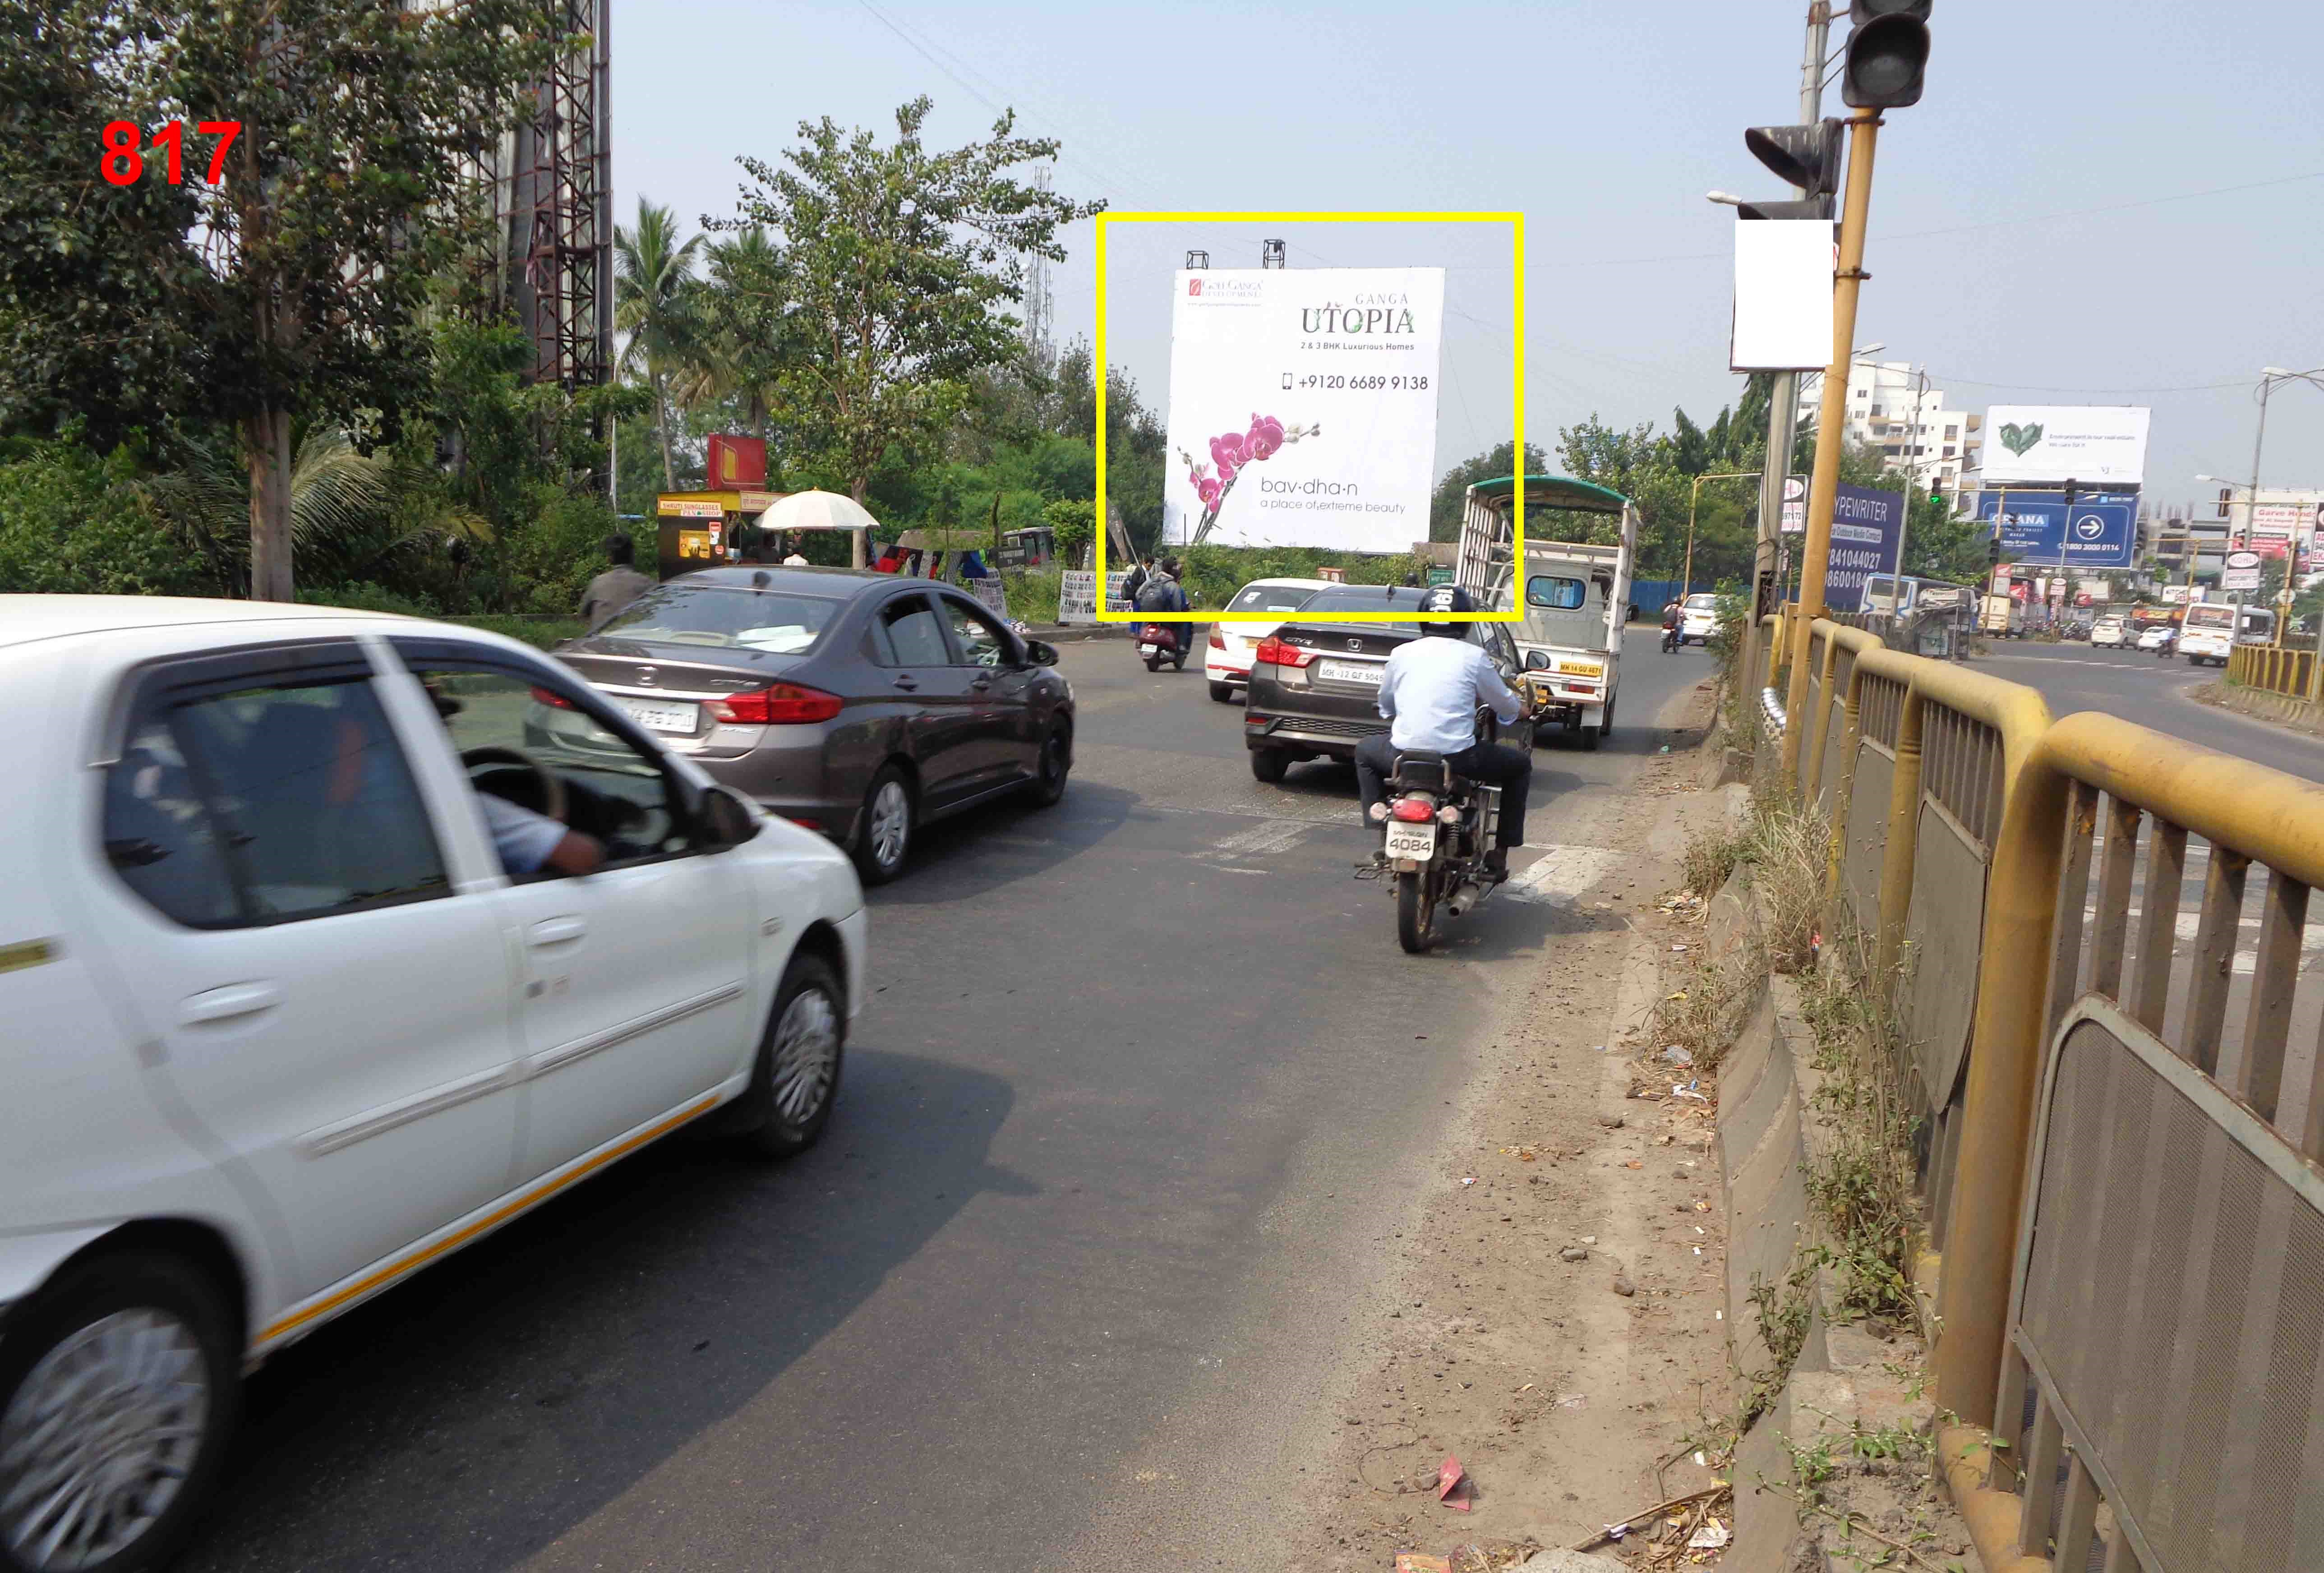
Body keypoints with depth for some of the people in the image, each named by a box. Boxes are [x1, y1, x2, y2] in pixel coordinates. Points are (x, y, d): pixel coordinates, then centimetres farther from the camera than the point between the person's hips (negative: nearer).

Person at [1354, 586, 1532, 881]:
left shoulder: (1402, 653, 7)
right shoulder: (1474, 657, 1)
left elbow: (1386, 706, 21)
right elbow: (1507, 706, 11)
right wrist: (1522, 708, 35)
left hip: (1403, 755, 3)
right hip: (1458, 758, -2)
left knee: (1365, 751, 35)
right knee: (1521, 764, 23)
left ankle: (1377, 810, 11)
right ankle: (1499, 854, 17)